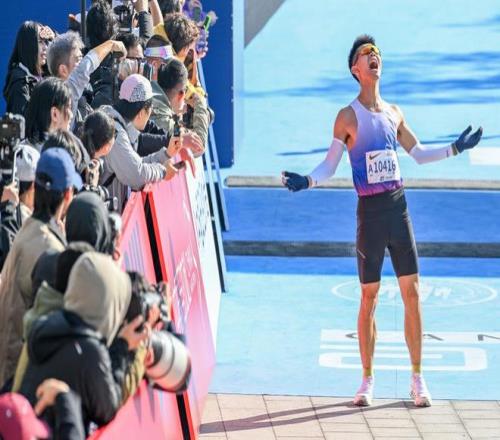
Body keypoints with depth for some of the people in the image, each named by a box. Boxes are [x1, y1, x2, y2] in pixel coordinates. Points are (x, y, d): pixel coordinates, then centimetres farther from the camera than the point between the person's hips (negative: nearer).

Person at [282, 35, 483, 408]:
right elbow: (329, 166, -3)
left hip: (398, 208, 4)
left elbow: (418, 153, 24)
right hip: (370, 211, -4)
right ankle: (367, 381, 9)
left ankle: (417, 378, 7)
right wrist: (307, 181, -20)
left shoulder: (394, 113, 11)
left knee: (412, 292, 1)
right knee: (369, 297, 0)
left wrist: (455, 149, 19)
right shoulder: (349, 117, -4)